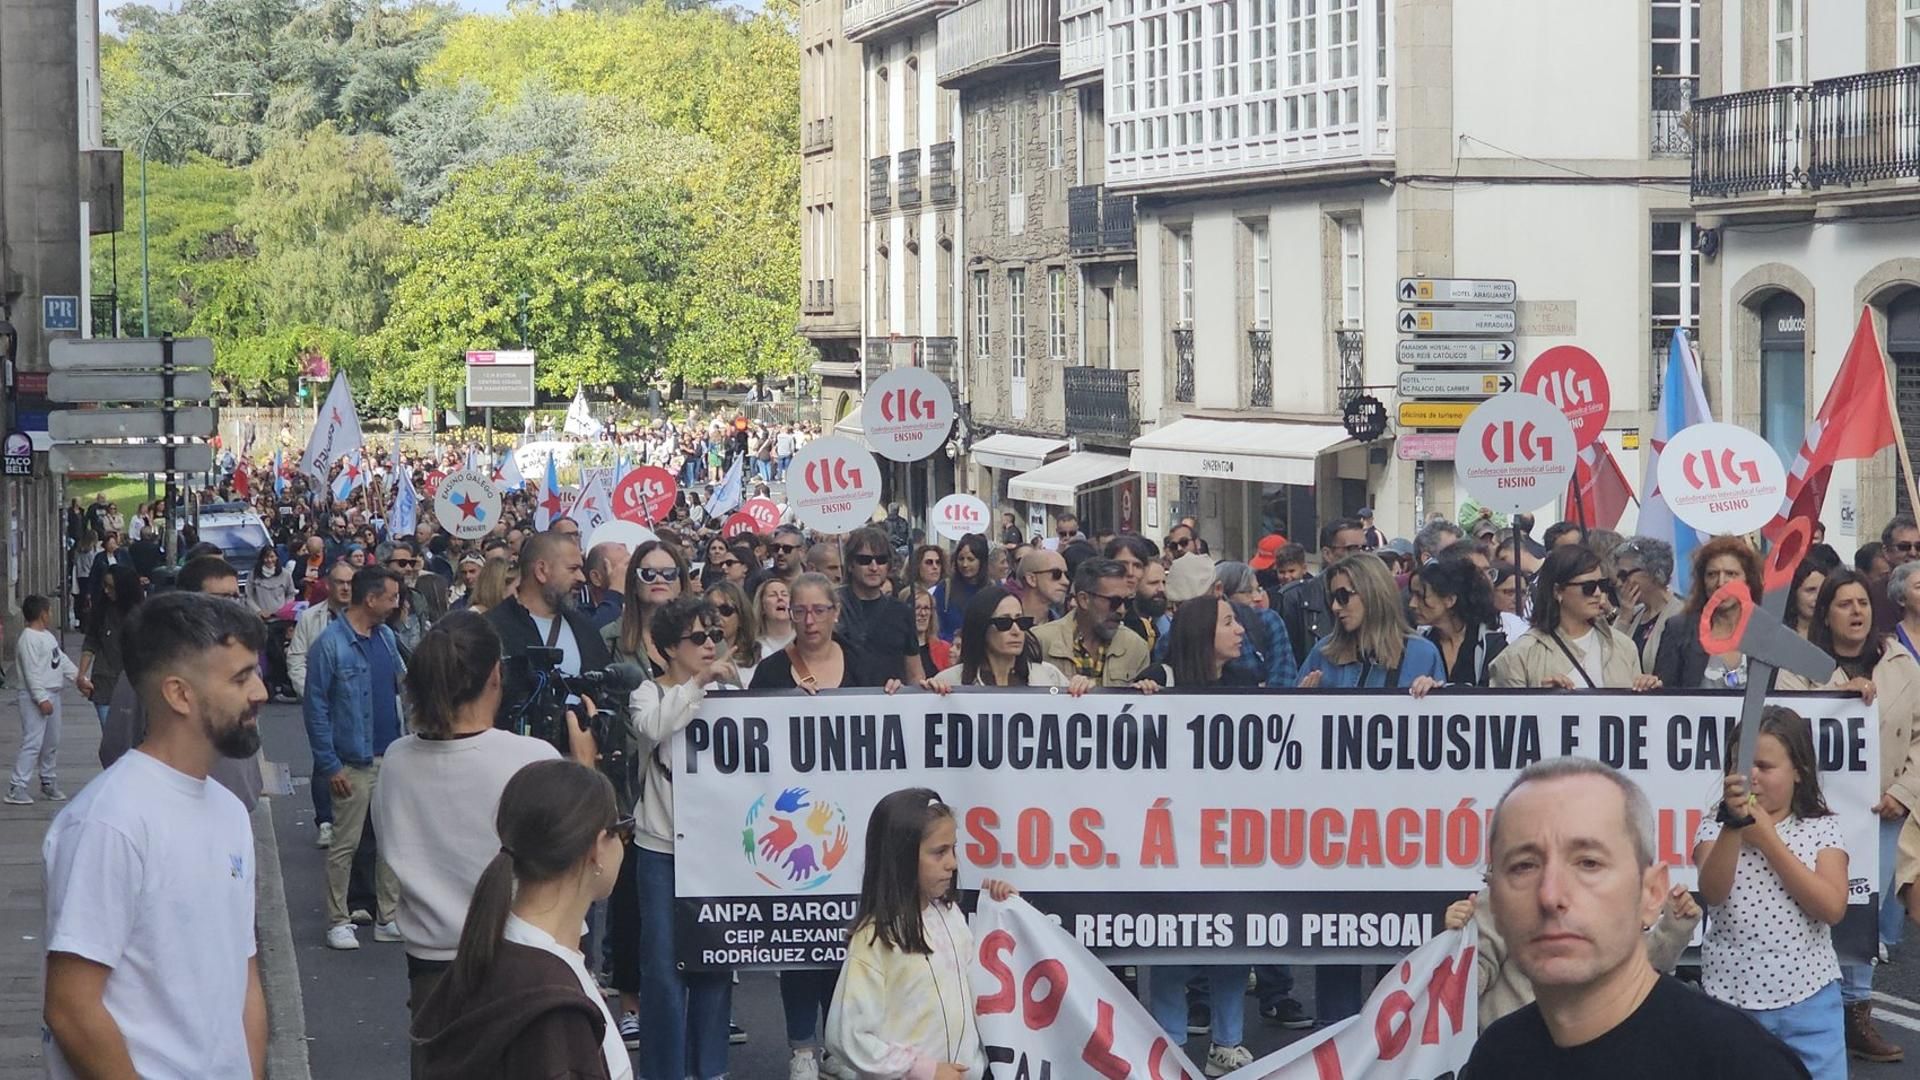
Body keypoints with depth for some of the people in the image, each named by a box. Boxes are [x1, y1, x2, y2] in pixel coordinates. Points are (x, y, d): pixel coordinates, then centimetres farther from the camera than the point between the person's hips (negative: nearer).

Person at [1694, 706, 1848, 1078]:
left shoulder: (1822, 829, 1)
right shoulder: (1715, 829, 1)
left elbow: (1832, 908, -12)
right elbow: (1713, 894, -17)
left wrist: (1766, 838, -12)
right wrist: (1733, 825, -31)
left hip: (1809, 1002, 0)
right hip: (1730, 1003, 0)